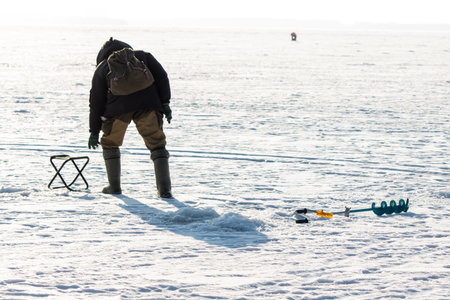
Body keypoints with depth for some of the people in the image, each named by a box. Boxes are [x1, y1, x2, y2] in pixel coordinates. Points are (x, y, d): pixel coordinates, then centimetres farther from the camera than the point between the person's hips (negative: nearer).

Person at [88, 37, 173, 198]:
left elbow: (96, 100, 20)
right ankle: (164, 189, -9)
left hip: (118, 107, 0)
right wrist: (165, 103, 8)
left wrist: (94, 130, 23)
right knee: (157, 145, 4)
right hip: (147, 105, 0)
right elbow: (161, 75, 12)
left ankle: (114, 186, 20)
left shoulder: (102, 67, 24)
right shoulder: (142, 56, 27)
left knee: (110, 143, 22)